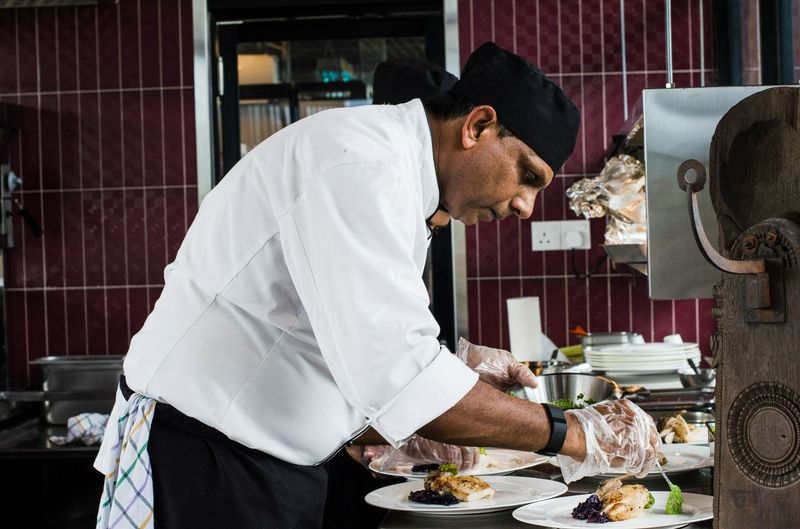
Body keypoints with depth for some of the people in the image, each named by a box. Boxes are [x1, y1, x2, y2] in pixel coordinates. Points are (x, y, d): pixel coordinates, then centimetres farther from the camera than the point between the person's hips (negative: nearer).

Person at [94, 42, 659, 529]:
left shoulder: (401, 182, 12)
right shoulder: (357, 164, -20)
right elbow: (399, 379, -30)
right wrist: (572, 434, -22)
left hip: (281, 474, 9)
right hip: (203, 470, -9)